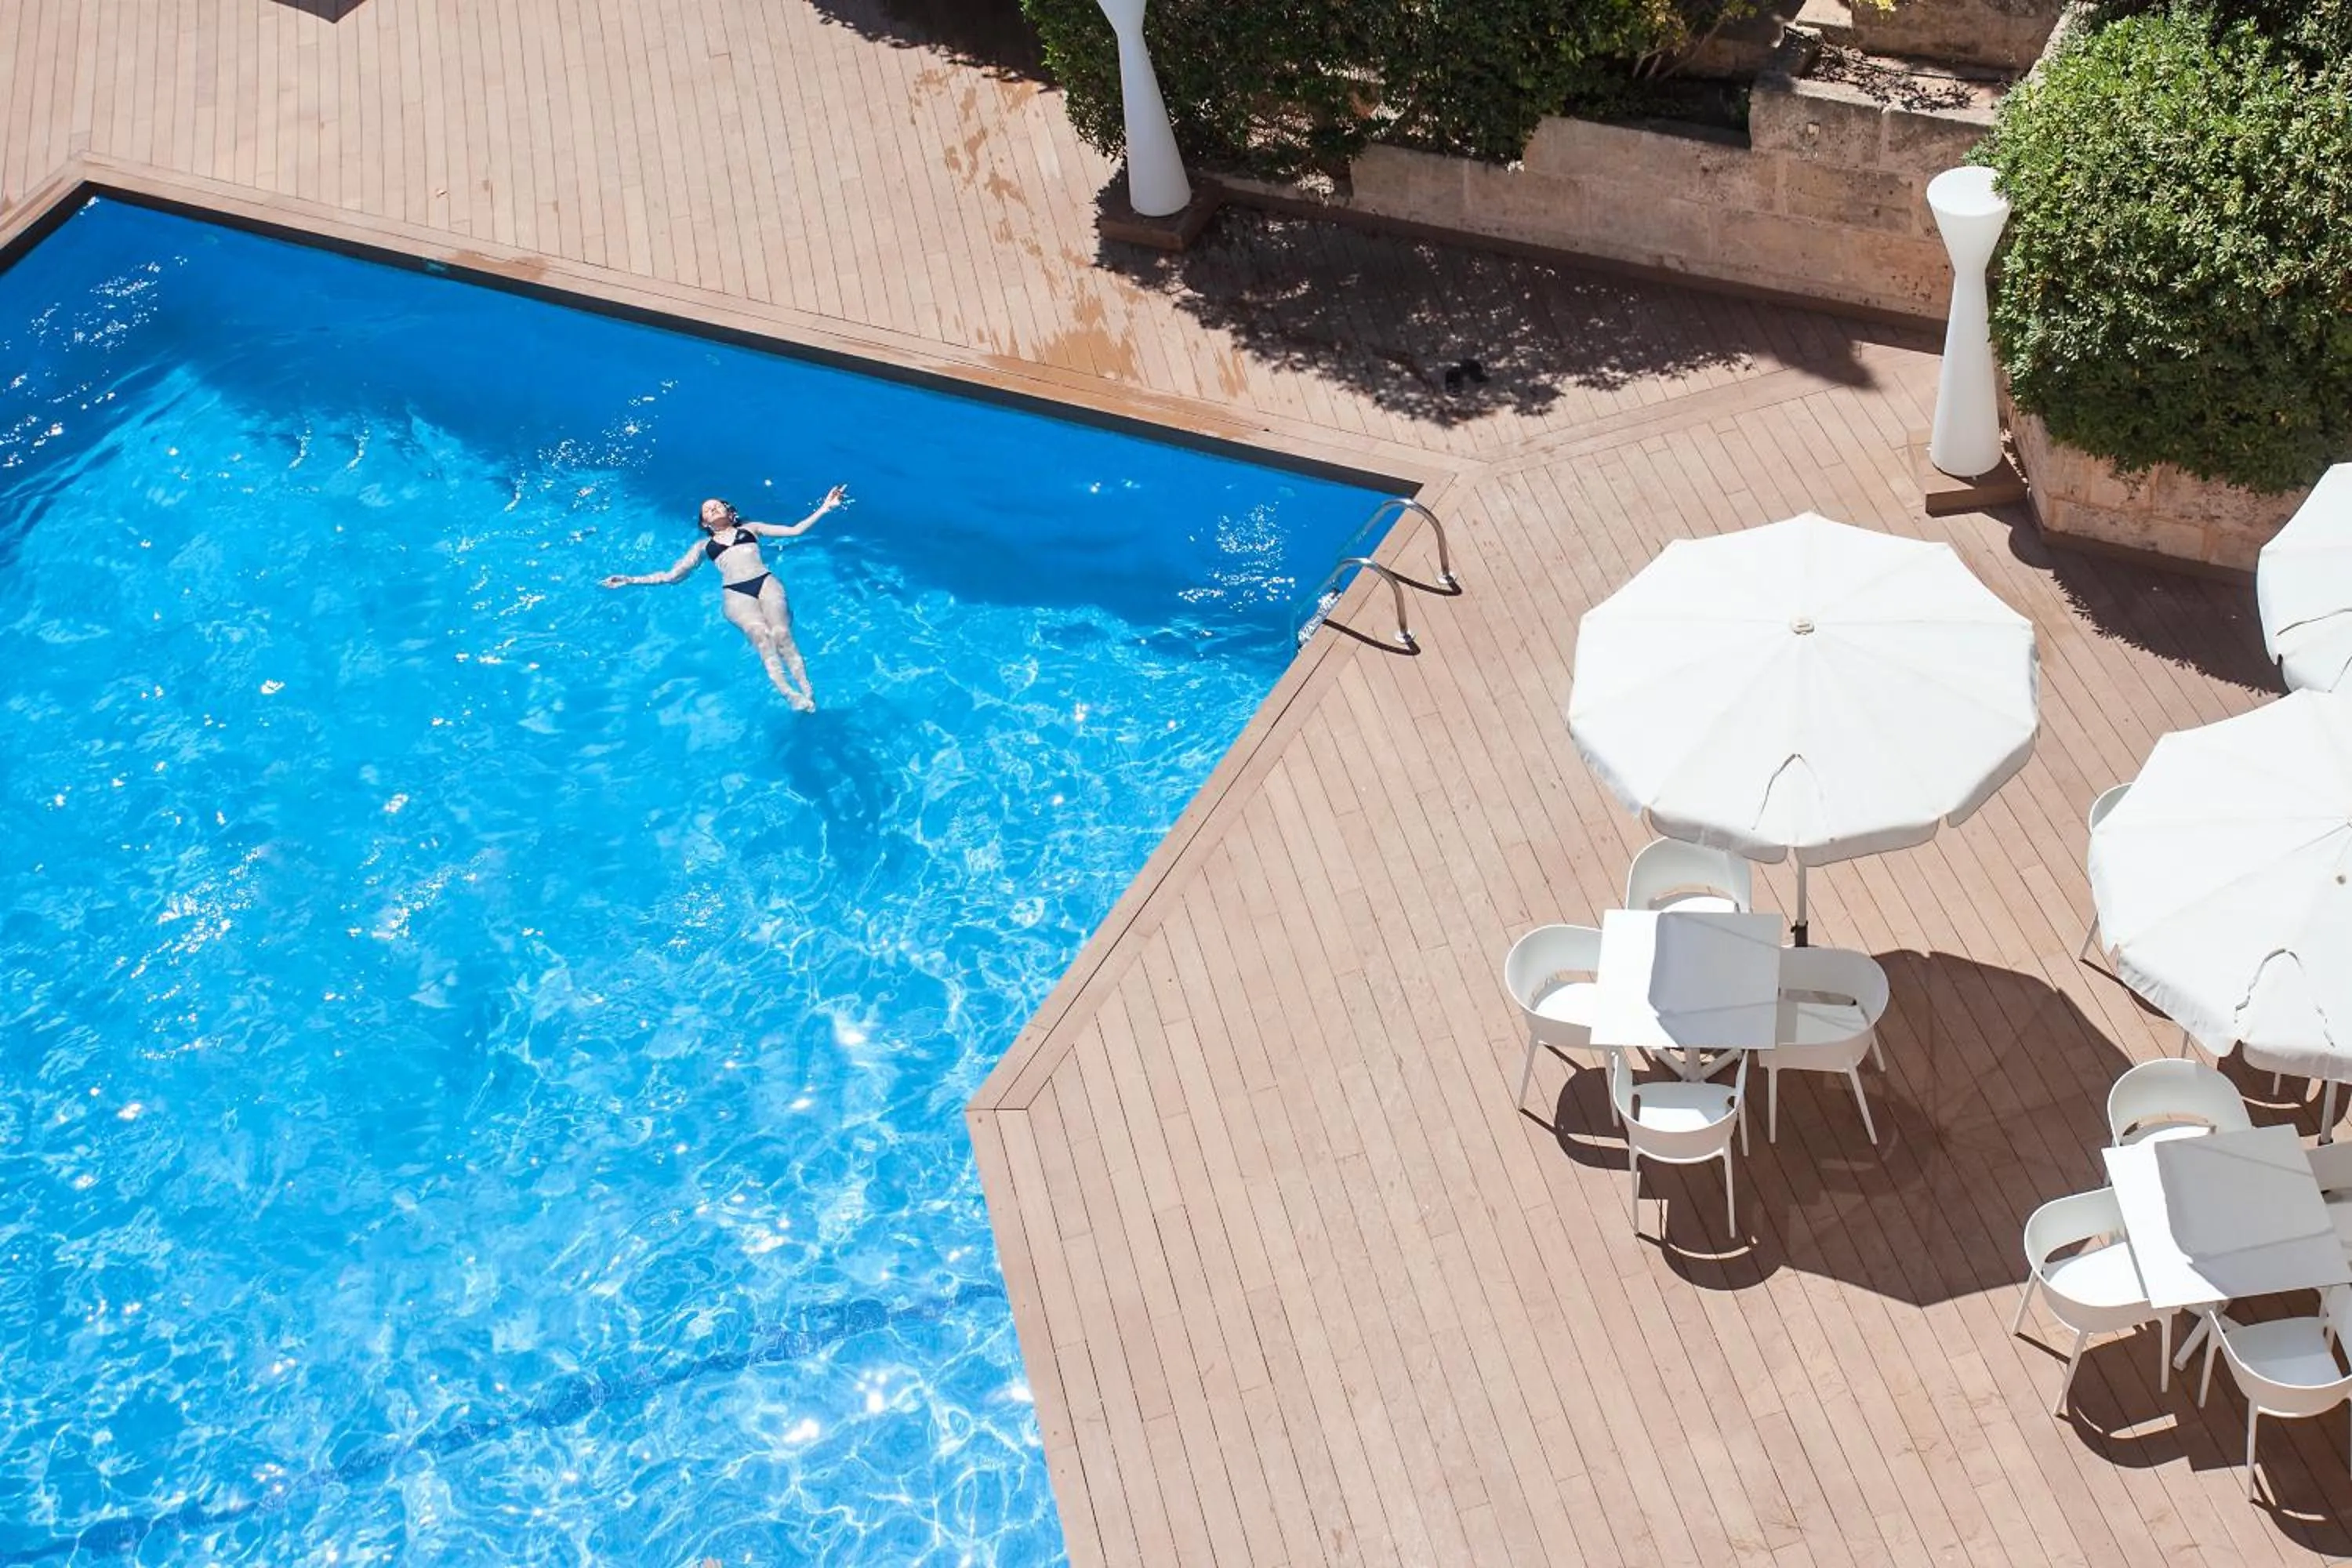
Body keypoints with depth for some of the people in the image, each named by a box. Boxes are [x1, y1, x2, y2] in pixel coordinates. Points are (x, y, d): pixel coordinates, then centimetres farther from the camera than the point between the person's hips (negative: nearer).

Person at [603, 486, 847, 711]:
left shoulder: (750, 528, 28)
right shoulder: (704, 546, 28)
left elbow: (795, 530, 24)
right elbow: (672, 576, 27)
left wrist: (825, 508, 16)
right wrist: (631, 581, 20)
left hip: (766, 583, 1)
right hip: (735, 593, -1)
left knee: (781, 633, -29)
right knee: (760, 633, -32)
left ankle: (807, 689, -39)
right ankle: (788, 693, -49)